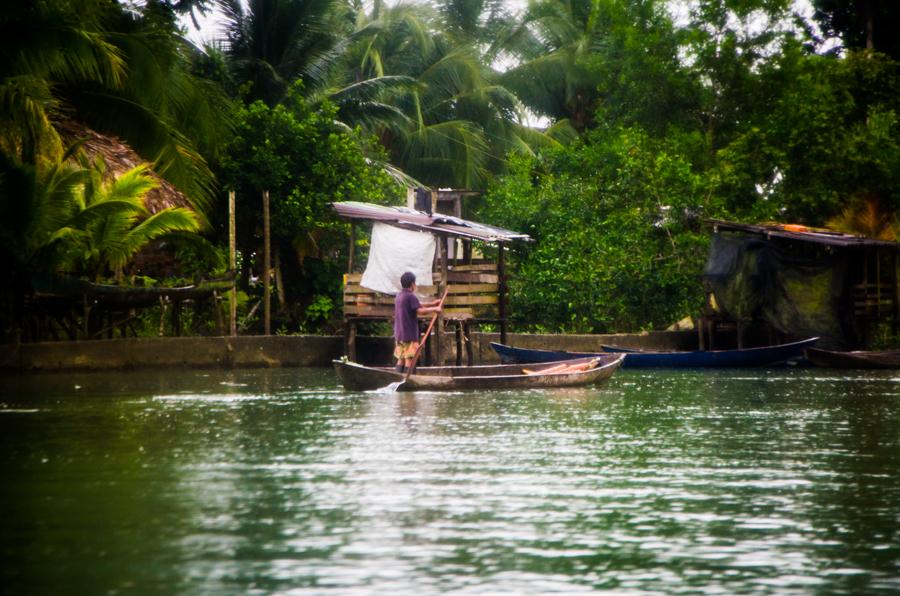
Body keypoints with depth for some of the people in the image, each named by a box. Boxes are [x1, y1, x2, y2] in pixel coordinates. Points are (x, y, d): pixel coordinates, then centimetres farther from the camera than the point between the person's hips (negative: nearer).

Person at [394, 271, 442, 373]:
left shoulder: (399, 296, 15)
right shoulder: (410, 296, -14)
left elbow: (416, 305, 23)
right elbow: (420, 311, -24)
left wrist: (432, 303, 24)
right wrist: (434, 309, -11)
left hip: (399, 334, 9)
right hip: (409, 334, -9)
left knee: (401, 359, 11)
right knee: (410, 360, -7)